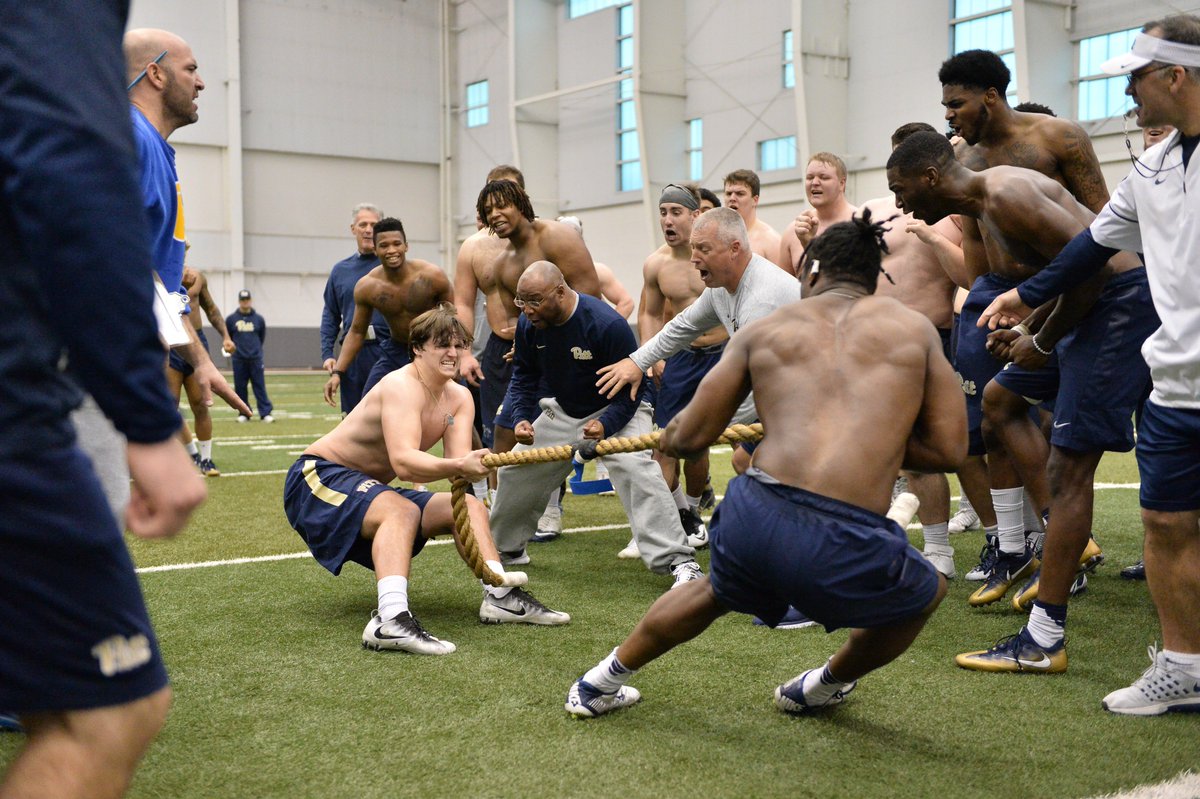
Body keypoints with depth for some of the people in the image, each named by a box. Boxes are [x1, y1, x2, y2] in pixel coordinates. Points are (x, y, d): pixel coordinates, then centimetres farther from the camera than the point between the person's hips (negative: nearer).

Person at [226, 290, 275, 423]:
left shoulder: (259, 319, 5)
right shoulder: (231, 319, 2)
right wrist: (231, 347, 10)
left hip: (255, 358, 0)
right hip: (238, 359, 1)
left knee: (260, 386, -3)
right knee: (240, 387, 4)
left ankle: (265, 413, -4)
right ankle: (244, 413, 13)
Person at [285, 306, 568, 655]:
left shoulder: (459, 398, -1)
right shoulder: (402, 386, -25)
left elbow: (458, 462, -17)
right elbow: (403, 462, -40)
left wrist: (473, 466, -40)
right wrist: (458, 467, -56)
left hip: (369, 487, 9)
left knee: (469, 506, 4)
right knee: (402, 510, -36)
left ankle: (501, 597, -1)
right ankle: (390, 620, -51)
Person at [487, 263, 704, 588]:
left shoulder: (608, 325, -31)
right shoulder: (528, 324, -13)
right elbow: (523, 375, 4)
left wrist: (607, 424, -37)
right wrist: (521, 417, -12)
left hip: (617, 410, -6)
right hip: (561, 411, 6)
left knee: (634, 469, -29)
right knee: (515, 471, 9)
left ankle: (679, 561, -27)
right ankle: (507, 548, 35)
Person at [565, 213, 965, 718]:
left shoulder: (763, 330, 17)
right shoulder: (914, 329, 15)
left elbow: (689, 436, 16)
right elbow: (948, 450, 12)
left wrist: (665, 438, 39)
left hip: (751, 516, 3)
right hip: (843, 542, -3)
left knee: (718, 591, 40)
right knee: (927, 593, 33)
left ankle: (600, 685, 52)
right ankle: (819, 690, 48)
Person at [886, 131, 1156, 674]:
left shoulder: (1006, 196, -20)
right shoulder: (984, 205, 12)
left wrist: (1043, 342, -13)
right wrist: (1028, 331, 5)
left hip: (1124, 303, -11)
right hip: (1095, 304, 11)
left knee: (1069, 465, -12)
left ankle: (1043, 641, -10)